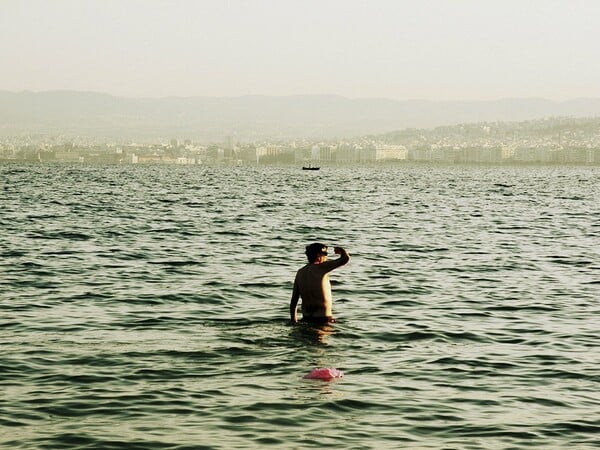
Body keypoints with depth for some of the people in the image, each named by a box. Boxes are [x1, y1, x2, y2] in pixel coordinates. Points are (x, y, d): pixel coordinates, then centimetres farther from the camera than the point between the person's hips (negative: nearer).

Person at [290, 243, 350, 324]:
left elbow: (294, 300, 12)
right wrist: (340, 250, 11)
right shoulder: (321, 268, -10)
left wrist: (293, 321, 19)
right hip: (323, 319, -7)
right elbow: (346, 258, -13)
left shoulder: (300, 272, 9)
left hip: (306, 319, 7)